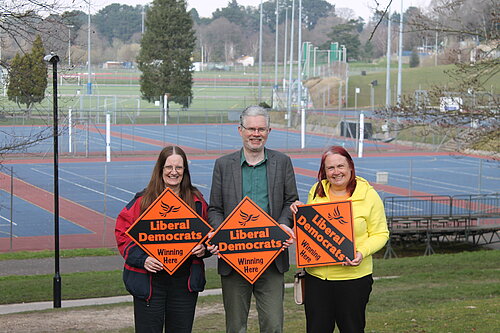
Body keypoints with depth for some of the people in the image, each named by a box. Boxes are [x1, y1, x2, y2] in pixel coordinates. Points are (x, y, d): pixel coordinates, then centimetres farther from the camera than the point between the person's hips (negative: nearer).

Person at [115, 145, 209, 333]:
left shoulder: (196, 201, 7)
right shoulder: (143, 201, -1)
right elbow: (122, 233, -1)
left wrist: (203, 248, -5)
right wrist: (141, 259, -14)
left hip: (184, 282, 2)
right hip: (149, 281, -2)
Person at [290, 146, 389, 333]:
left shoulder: (368, 195, -3)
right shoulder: (316, 191, 9)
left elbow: (380, 233, -3)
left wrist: (362, 252, -20)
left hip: (353, 277, -3)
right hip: (316, 276, 3)